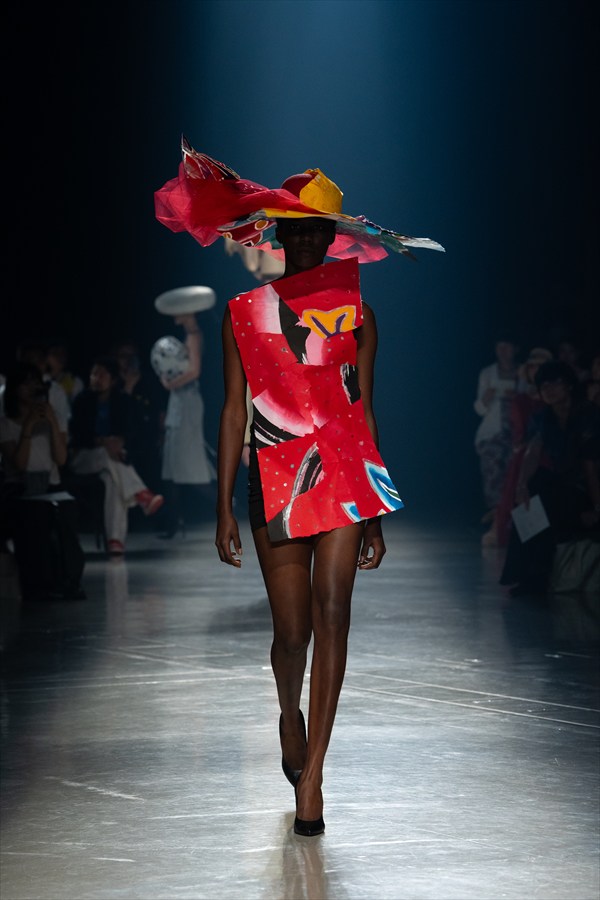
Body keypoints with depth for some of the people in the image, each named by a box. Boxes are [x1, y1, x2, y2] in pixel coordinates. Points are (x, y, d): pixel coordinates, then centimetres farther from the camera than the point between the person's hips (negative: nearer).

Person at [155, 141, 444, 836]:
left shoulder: (354, 311, 9)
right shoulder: (245, 311, 7)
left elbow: (363, 410, 12)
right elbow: (233, 413, 7)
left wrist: (374, 515, 10)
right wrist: (225, 510, 2)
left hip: (344, 469, 0)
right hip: (274, 478, 0)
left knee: (332, 613, -13)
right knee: (291, 630, 2)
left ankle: (311, 771, -9)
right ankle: (290, 714, 36)